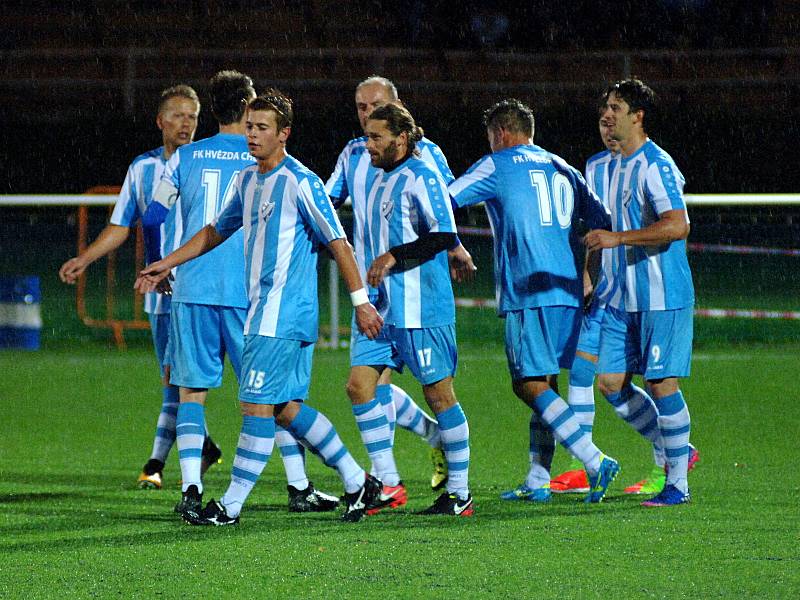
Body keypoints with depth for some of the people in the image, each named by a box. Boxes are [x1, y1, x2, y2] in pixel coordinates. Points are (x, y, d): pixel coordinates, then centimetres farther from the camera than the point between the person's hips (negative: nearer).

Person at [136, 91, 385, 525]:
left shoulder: (301, 183, -12)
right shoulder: (247, 181, 14)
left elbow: (339, 244, -11)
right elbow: (216, 231, 28)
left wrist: (360, 301, -13)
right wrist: (166, 264, 25)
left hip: (283, 315, -9)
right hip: (263, 311, 9)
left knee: (257, 407, -8)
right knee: (287, 408, 10)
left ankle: (231, 506, -5)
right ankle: (358, 482, 20)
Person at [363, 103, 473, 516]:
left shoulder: (421, 177, -12)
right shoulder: (381, 179, 15)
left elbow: (445, 236, -19)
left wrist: (393, 256, -23)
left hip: (421, 309, -9)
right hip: (387, 308, 9)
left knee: (438, 395, -3)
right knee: (362, 386, 2)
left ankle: (459, 493, 4)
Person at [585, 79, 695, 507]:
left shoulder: (656, 166, -14)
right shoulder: (618, 166, 15)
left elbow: (678, 226, -25)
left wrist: (617, 238, -26)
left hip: (662, 298, -9)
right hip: (624, 297, 9)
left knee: (662, 384, -6)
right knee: (610, 383, 5)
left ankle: (677, 484, 2)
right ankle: (676, 450, 21)